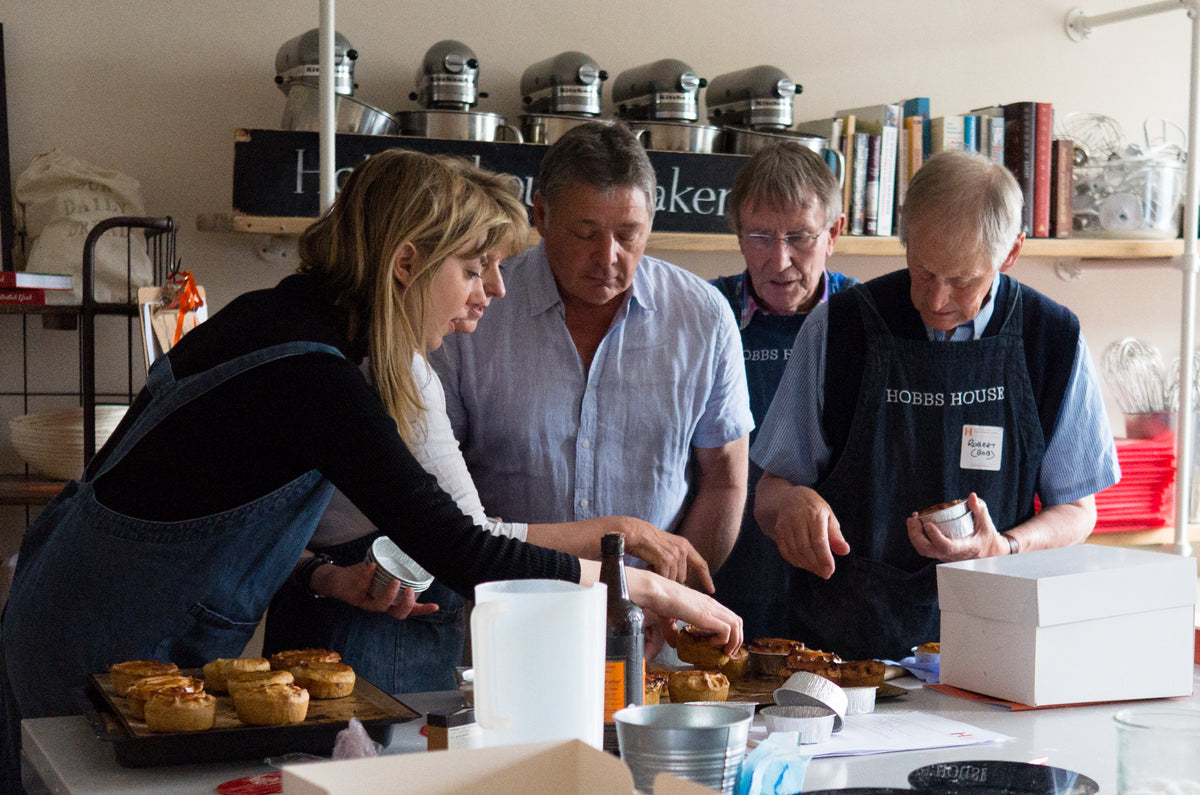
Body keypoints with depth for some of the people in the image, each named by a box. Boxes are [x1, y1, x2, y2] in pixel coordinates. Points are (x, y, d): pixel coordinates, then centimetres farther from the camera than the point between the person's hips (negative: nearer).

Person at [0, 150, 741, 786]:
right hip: (117, 659, -10)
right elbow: (459, 555, -29)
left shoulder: (271, 317, 3)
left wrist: (326, 578, 0)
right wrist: (650, 587, -21)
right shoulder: (313, 379, -26)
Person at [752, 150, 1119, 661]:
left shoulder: (1054, 341, 3)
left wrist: (1001, 548, -10)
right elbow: (769, 495, 7)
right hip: (846, 640, 0)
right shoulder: (838, 328, 1)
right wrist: (793, 502, -17)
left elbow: (1076, 512, 11)